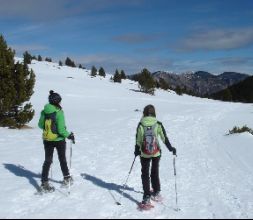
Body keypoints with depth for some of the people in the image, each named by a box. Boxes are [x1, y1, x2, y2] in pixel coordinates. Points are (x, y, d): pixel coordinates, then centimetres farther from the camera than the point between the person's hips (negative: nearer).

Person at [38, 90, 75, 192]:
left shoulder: (44, 112, -6)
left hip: (47, 140, 4)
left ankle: (44, 182, 10)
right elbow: (61, 130, -23)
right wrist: (69, 135, -7)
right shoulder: (59, 112, -22)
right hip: (59, 140, -4)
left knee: (48, 161, 13)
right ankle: (67, 178, 33)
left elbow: (40, 125, 6)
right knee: (62, 159, 18)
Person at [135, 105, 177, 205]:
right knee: (155, 172, 20)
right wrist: (171, 148, 8)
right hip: (156, 153, 1)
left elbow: (138, 140, -6)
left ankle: (147, 196, 3)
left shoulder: (141, 125, -10)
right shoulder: (158, 125, -9)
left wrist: (137, 151, 9)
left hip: (144, 154, -1)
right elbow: (164, 138, -4)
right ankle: (156, 193, 32)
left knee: (145, 174, 9)